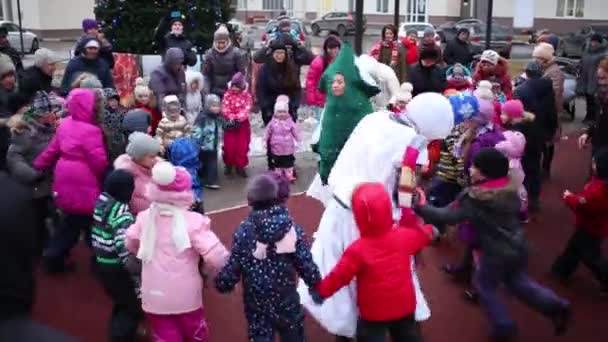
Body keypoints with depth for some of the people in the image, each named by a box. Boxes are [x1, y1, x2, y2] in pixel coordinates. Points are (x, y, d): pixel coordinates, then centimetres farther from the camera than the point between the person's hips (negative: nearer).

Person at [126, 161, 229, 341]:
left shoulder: (145, 218, -6)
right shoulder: (193, 221, -20)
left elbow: (130, 245, 12)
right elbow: (217, 257, -27)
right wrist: (211, 270, -4)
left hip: (153, 299, 3)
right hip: (185, 298, -3)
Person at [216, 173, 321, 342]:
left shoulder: (244, 231, -14)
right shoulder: (291, 227, -13)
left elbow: (232, 266, -10)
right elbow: (306, 264, -11)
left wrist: (222, 283, 10)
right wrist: (317, 286, 6)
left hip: (257, 304, 0)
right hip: (287, 300, 0)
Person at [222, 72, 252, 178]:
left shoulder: (246, 95, -4)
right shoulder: (228, 94, -2)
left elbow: (247, 109, -13)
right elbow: (224, 108, -9)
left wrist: (237, 117, -24)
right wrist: (231, 117, -23)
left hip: (243, 124, 0)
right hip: (230, 123, 0)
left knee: (242, 146, 5)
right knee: (229, 145, 3)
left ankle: (240, 166, 17)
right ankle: (228, 165, 21)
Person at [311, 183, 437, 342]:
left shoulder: (358, 249, -25)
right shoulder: (404, 235, -12)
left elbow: (339, 276, -18)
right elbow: (424, 234, 11)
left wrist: (321, 290, -2)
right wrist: (430, 229, 35)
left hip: (374, 313, -4)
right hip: (405, 306, 4)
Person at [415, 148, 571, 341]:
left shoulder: (474, 198, -24)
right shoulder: (509, 189, -2)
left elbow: (447, 216, -25)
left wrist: (419, 208, -19)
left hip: (496, 252, -7)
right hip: (517, 246, 7)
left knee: (485, 287, 16)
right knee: (517, 282, 28)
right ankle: (556, 306, 23)